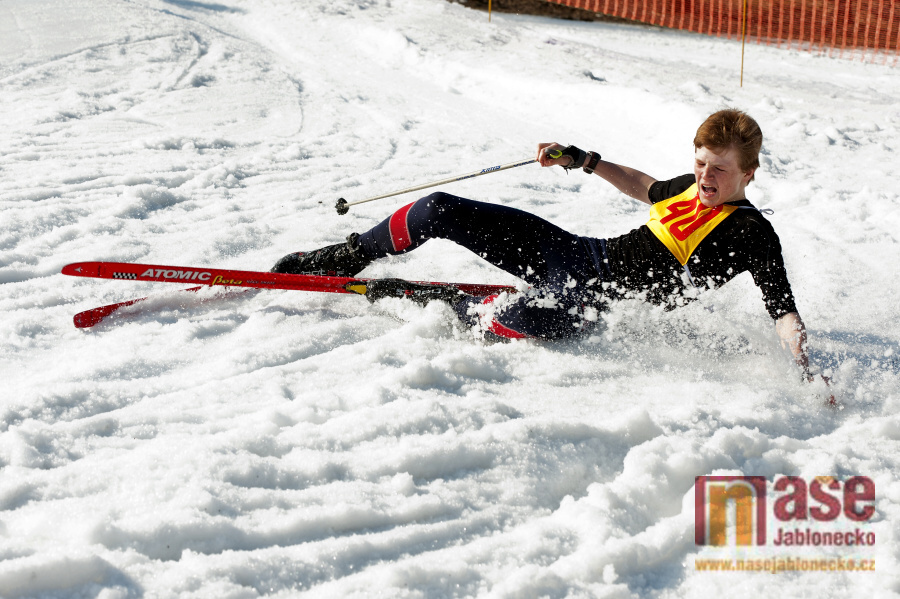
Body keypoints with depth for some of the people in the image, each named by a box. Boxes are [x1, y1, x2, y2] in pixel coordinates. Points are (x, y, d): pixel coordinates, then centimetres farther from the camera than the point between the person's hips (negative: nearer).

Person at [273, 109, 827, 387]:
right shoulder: (692, 187, 12)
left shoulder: (753, 234, -8)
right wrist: (583, 160, 27)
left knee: (525, 317, -41)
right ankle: (346, 259, 19)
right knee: (440, 210, -2)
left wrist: (803, 360, -34)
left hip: (596, 298, -7)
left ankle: (432, 300, -13)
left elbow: (784, 309, -15)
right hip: (581, 251, 7)